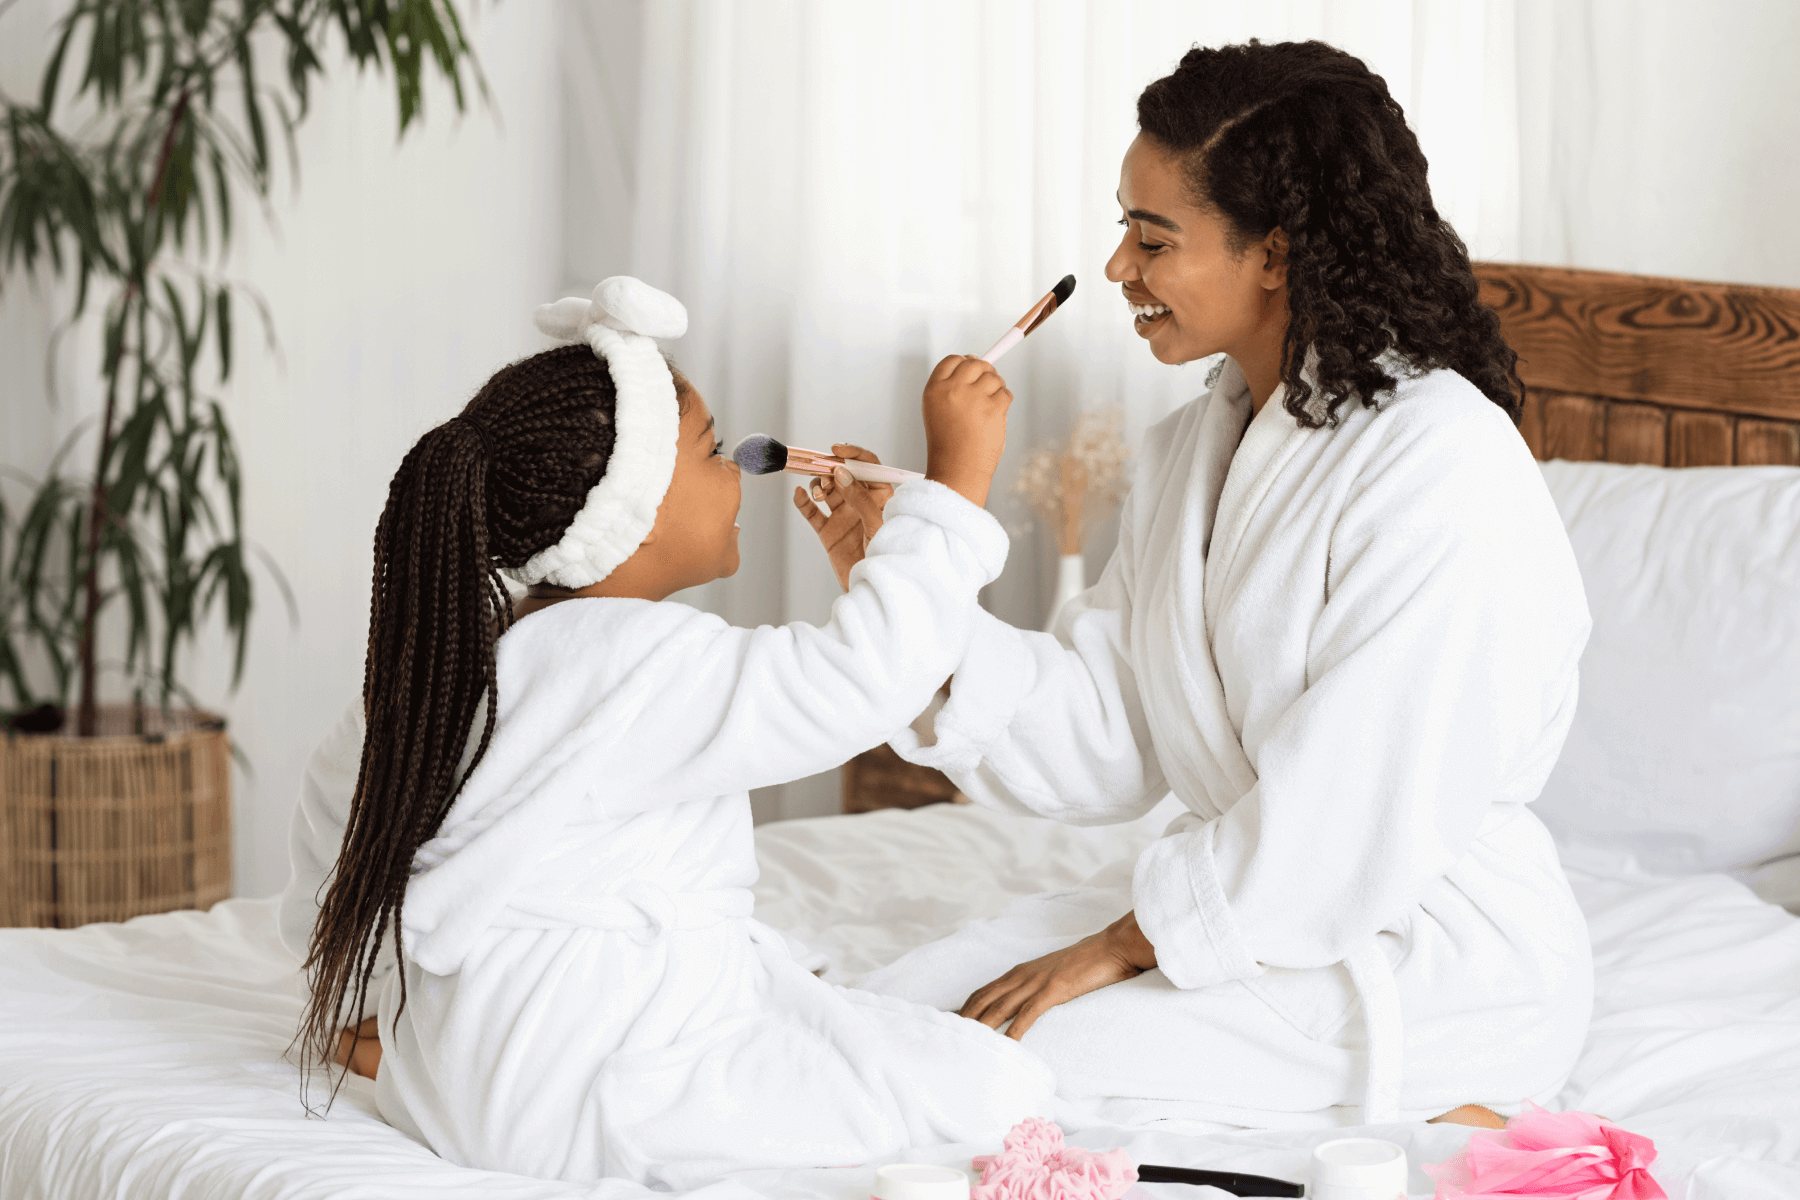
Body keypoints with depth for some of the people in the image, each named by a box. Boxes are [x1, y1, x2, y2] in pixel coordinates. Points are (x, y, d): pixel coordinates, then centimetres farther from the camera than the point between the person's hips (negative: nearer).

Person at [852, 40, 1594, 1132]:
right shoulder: (1190, 450, 9)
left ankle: (1432, 1122, -7)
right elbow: (1110, 740, 4)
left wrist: (1123, 944, -16)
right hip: (1245, 895, 9)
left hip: (1429, 950, -9)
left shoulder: (1443, 467, -20)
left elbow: (1358, 816, -23)